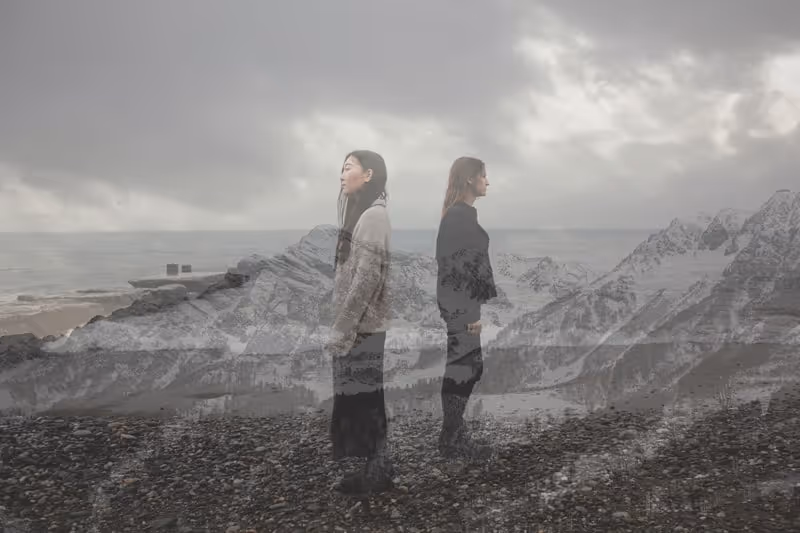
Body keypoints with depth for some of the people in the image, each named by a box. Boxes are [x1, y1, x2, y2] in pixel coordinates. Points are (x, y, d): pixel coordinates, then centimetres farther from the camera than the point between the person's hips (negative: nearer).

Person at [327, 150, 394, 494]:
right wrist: (342, 326, 14)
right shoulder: (363, 214, 15)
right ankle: (375, 470, 22)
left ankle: (378, 473, 11)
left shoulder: (374, 215, -14)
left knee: (366, 401, 0)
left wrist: (341, 329, -18)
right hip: (360, 327, 9)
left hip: (365, 328, -9)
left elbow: (368, 278, -20)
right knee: (360, 401, 13)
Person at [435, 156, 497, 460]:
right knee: (463, 368, -3)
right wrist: (470, 313, -19)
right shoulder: (459, 215, -16)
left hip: (462, 304, 10)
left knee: (467, 367, 13)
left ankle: (454, 435, 21)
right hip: (461, 306, -10)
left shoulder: (461, 214, 15)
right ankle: (452, 440, 7)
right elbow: (460, 266, -20)